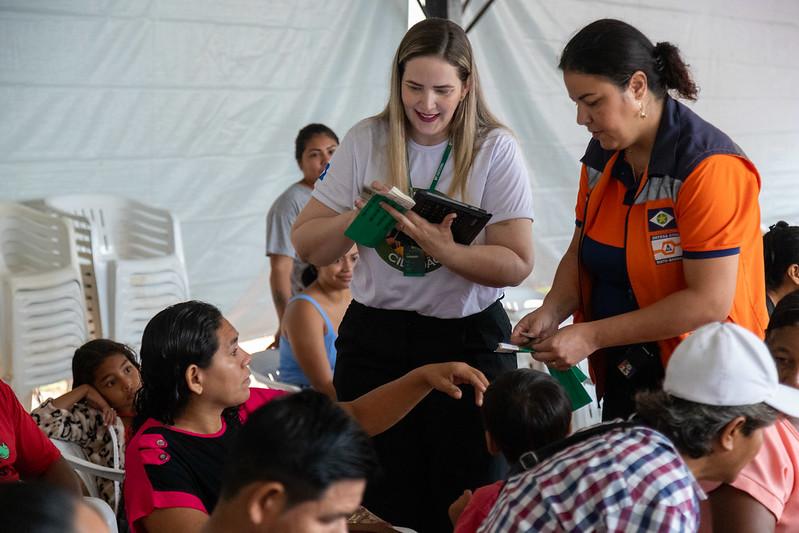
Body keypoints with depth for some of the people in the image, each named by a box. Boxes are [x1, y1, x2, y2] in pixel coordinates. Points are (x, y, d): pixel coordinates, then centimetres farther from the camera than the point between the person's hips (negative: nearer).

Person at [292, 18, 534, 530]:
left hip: (467, 339, -2)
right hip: (374, 338, 2)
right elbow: (309, 246, 3)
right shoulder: (365, 141, 0)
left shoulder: (495, 149, -6)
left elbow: (516, 264, -12)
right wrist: (361, 215, -15)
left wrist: (441, 248, -27)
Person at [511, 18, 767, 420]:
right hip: (622, 371, 7)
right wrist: (551, 313, -9)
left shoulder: (708, 168, -20)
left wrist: (592, 336, -22)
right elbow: (580, 252, 12)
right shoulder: (601, 156, 2)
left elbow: (709, 302, -23)